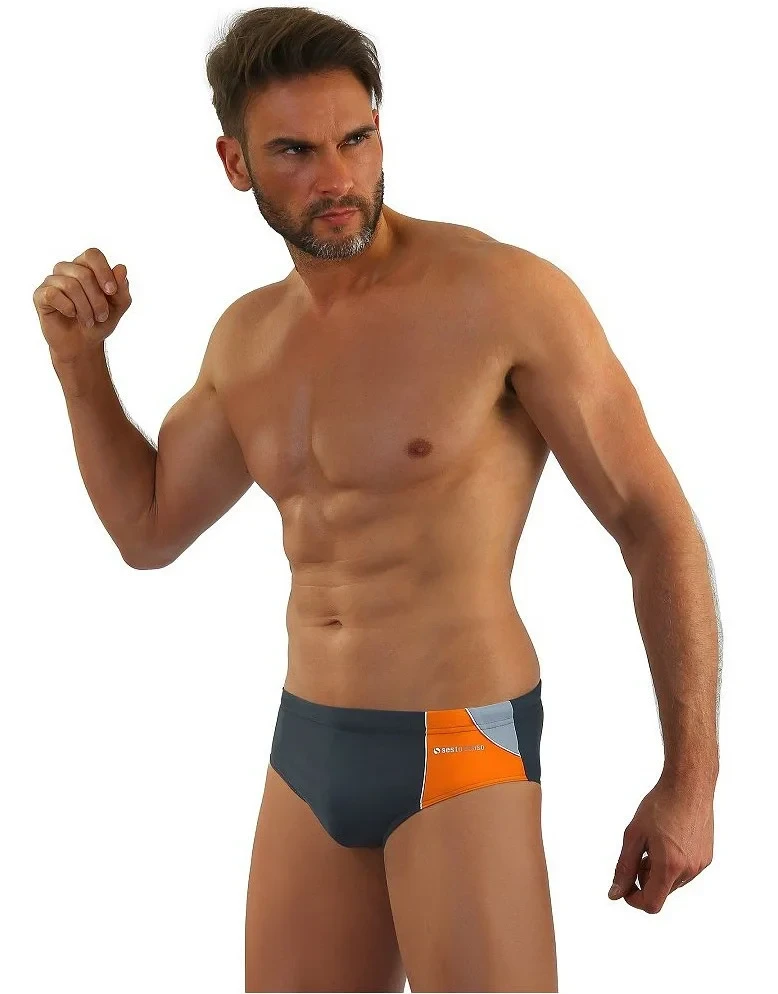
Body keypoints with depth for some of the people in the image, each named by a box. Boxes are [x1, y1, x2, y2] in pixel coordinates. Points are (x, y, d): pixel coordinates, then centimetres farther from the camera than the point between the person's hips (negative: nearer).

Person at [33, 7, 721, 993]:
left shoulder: (508, 292, -14)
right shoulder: (249, 337, 8)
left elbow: (658, 522, -11)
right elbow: (148, 530, 19)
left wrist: (691, 780, -12)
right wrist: (79, 361, 4)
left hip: (462, 757, -6)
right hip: (308, 752, 7)